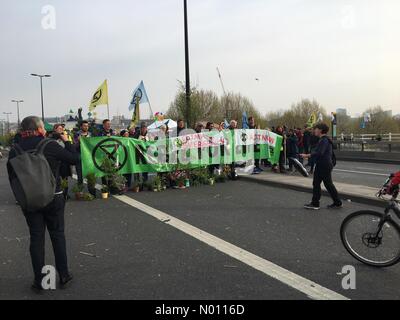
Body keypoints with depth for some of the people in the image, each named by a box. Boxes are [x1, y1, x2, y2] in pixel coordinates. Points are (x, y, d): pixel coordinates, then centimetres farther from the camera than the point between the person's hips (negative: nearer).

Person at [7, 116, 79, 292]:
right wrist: (66, 141, 9)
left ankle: (39, 280, 16)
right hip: (53, 198, -2)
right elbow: (74, 159, -4)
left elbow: (12, 177, 5)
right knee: (57, 235, 11)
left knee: (36, 238, 10)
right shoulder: (50, 145, -13)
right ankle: (63, 276, 18)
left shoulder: (15, 150, -2)